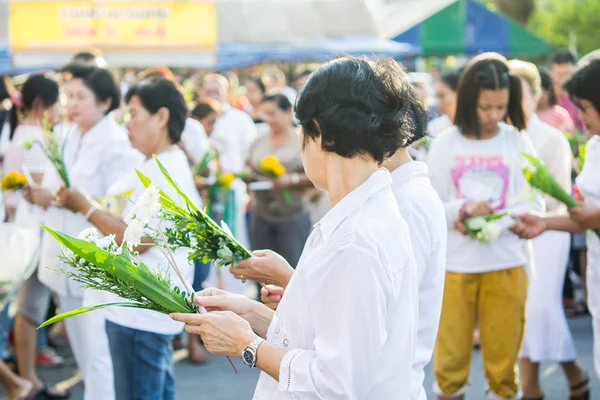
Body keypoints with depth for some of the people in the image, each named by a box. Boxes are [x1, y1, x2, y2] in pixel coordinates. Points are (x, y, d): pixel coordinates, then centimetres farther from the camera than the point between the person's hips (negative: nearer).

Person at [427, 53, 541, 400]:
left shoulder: (518, 142, 2)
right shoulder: (446, 145, 2)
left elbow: (534, 206, -1)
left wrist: (492, 222, -18)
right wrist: (463, 209, -19)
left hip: (506, 263, 0)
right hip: (455, 264, 0)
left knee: (503, 358, 4)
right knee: (450, 357, 5)